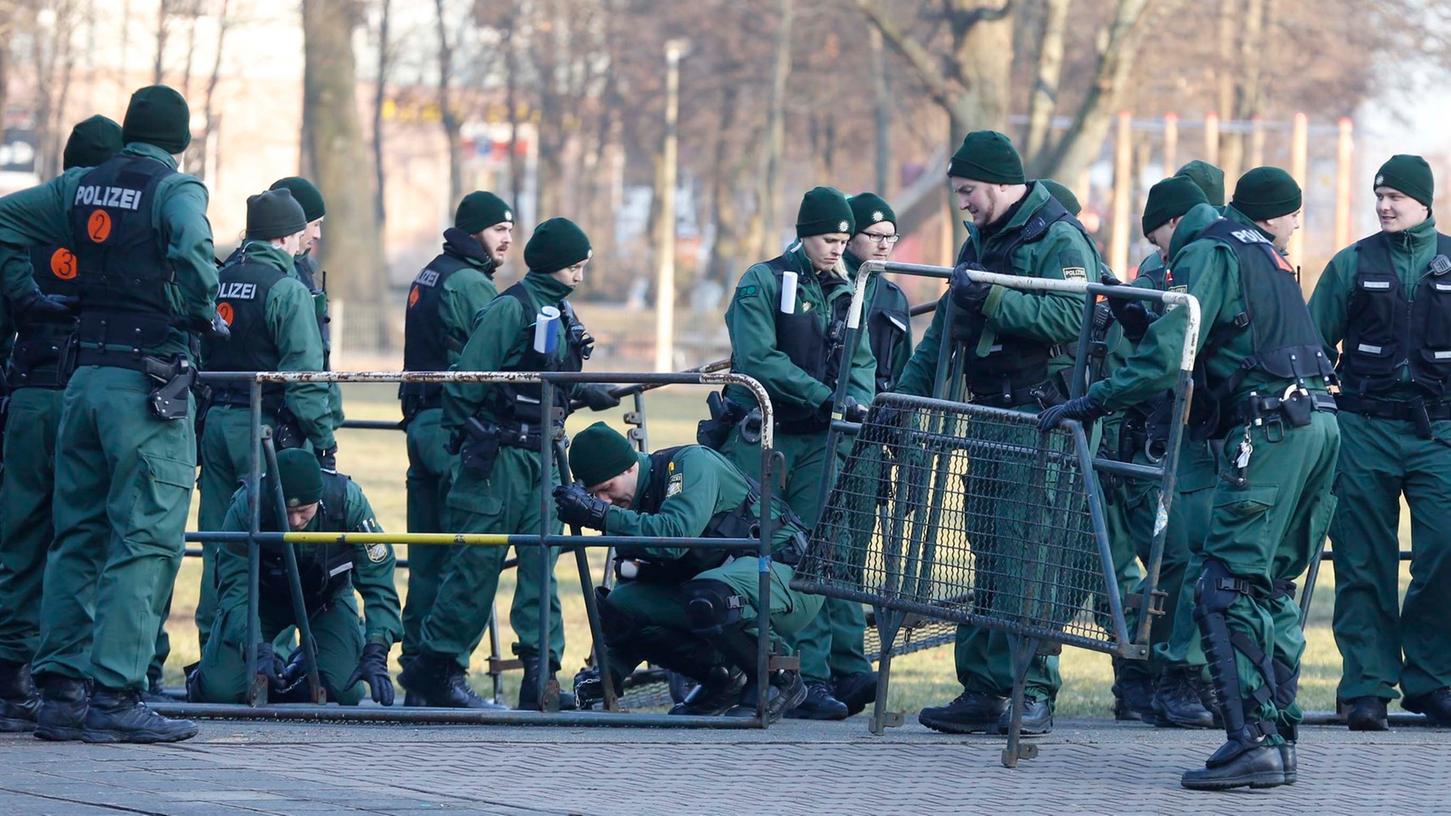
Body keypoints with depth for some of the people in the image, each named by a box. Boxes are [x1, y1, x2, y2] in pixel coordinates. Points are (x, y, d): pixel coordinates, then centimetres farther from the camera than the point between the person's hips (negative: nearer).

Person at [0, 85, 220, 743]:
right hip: (149, 380, -7)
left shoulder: (81, 187, 12)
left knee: (77, 535, 12)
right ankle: (115, 697, -11)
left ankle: (59, 691, 12)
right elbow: (191, 248, -26)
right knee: (145, 540, -5)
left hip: (86, 374, 7)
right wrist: (204, 313, -10)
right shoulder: (175, 190, -7)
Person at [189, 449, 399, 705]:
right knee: (219, 691, -18)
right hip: (263, 594, -1)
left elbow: (378, 582, -28)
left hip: (325, 596, 1)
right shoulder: (245, 507, -34)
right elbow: (235, 590, -32)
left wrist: (375, 656, -39)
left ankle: (303, 668, 16)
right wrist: (257, 651, -48)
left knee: (345, 692, -18)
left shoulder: (348, 500, -32)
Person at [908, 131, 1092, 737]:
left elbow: (1069, 318, -23)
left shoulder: (1059, 238, -7)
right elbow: (944, 332, 25)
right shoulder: (980, 242, 20)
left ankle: (1034, 692, -10)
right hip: (991, 415, 9)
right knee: (988, 549, 6)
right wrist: (904, 397, 18)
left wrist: (991, 299, -23)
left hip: (1040, 415, -9)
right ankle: (982, 690, 8)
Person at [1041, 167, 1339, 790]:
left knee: (1228, 590, -12)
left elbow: (1166, 356, -12)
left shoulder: (1210, 255, -1)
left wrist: (1092, 404, -11)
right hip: (1320, 426, 8)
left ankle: (1252, 742, -20)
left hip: (1269, 429, -8)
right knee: (1274, 587, 14)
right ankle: (1278, 737, 12)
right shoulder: (1269, 263, 24)